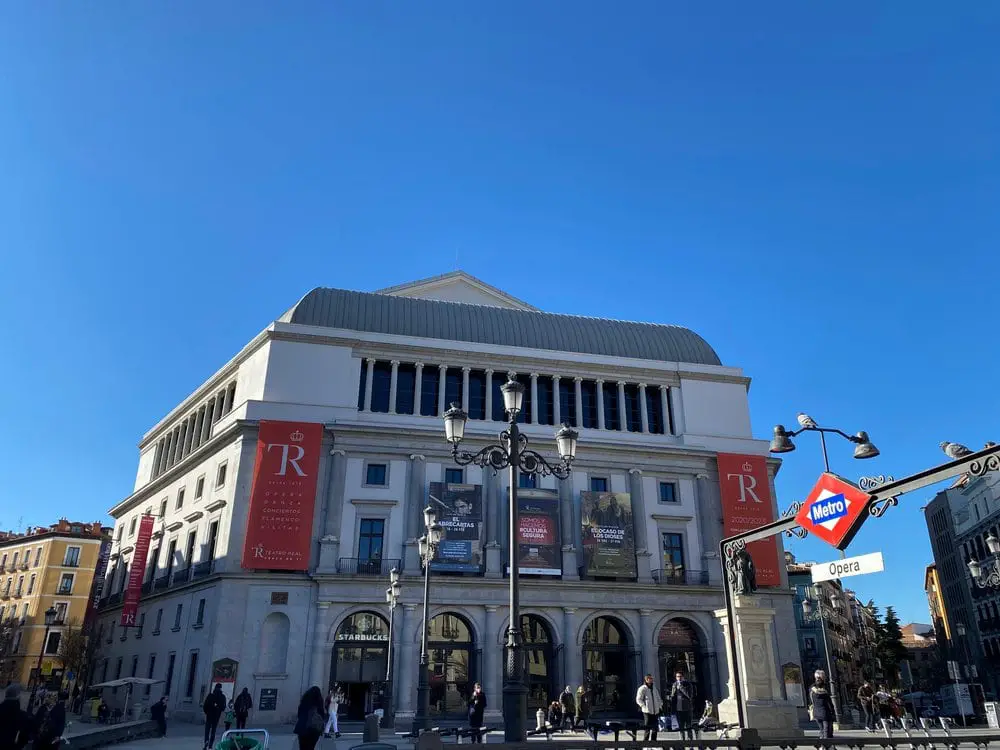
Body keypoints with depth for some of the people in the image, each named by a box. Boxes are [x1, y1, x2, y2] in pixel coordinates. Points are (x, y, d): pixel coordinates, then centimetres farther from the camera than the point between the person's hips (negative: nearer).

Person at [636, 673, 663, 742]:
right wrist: (645, 706, -14)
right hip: (647, 711, -6)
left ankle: (653, 740, 20)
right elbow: (638, 700, -6)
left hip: (656, 711, 6)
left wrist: (660, 705, 9)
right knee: (648, 727, -6)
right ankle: (645, 740, 4)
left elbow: (658, 698, 24)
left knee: (655, 727, 8)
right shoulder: (642, 688, -5)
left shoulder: (654, 688, 16)